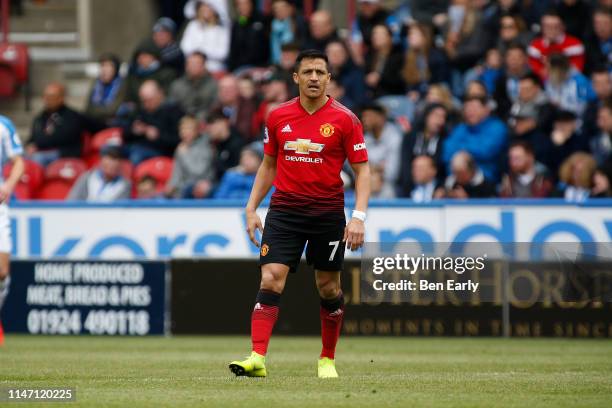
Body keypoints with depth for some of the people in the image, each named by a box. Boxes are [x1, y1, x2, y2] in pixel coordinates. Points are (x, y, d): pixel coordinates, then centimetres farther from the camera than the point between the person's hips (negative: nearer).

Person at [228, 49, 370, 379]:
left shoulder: (344, 119, -5)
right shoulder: (278, 117, 4)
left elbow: (362, 169, -3)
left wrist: (359, 216, -14)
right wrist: (252, 208, 9)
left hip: (328, 213, -1)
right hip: (284, 211, 2)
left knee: (328, 287, 7)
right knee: (270, 281, -12)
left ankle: (327, 359, 24)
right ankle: (257, 359, -19)